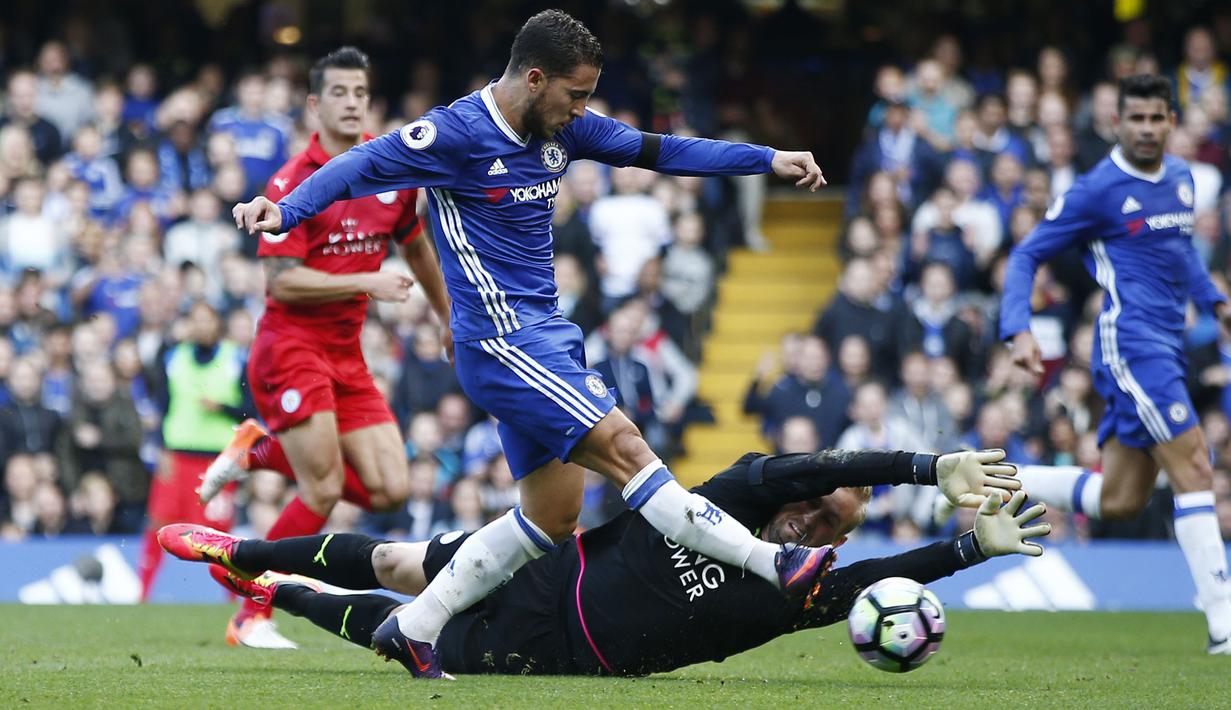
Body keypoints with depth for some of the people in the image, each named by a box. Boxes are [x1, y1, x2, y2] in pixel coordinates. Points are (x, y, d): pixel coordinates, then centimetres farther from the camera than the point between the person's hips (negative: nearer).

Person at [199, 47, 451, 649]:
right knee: (325, 491, -14)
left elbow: (414, 243, 25)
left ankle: (260, 452, 18)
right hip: (290, 345, -7)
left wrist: (447, 316, 31)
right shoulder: (293, 184, -13)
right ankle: (250, 618, 2)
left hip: (346, 352, 7)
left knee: (389, 490, -2)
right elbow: (281, 282, -19)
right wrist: (367, 283, -22)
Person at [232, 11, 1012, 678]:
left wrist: (770, 159, 11)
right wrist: (283, 209, -30)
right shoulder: (456, 133, -15)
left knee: (552, 516, 9)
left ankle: (412, 627, 15)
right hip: (502, 341, -9)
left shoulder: (563, 128, 7)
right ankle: (773, 566, -19)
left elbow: (657, 151, 14)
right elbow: (360, 167, -14)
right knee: (625, 448, -16)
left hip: (547, 336, 9)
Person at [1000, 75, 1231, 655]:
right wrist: (1018, 331, -17)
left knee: (1118, 502, 10)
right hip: (1130, 342, -8)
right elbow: (1026, 256, -4)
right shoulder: (1097, 189, -9)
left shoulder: (1180, 178, 13)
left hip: (1165, 346, 8)